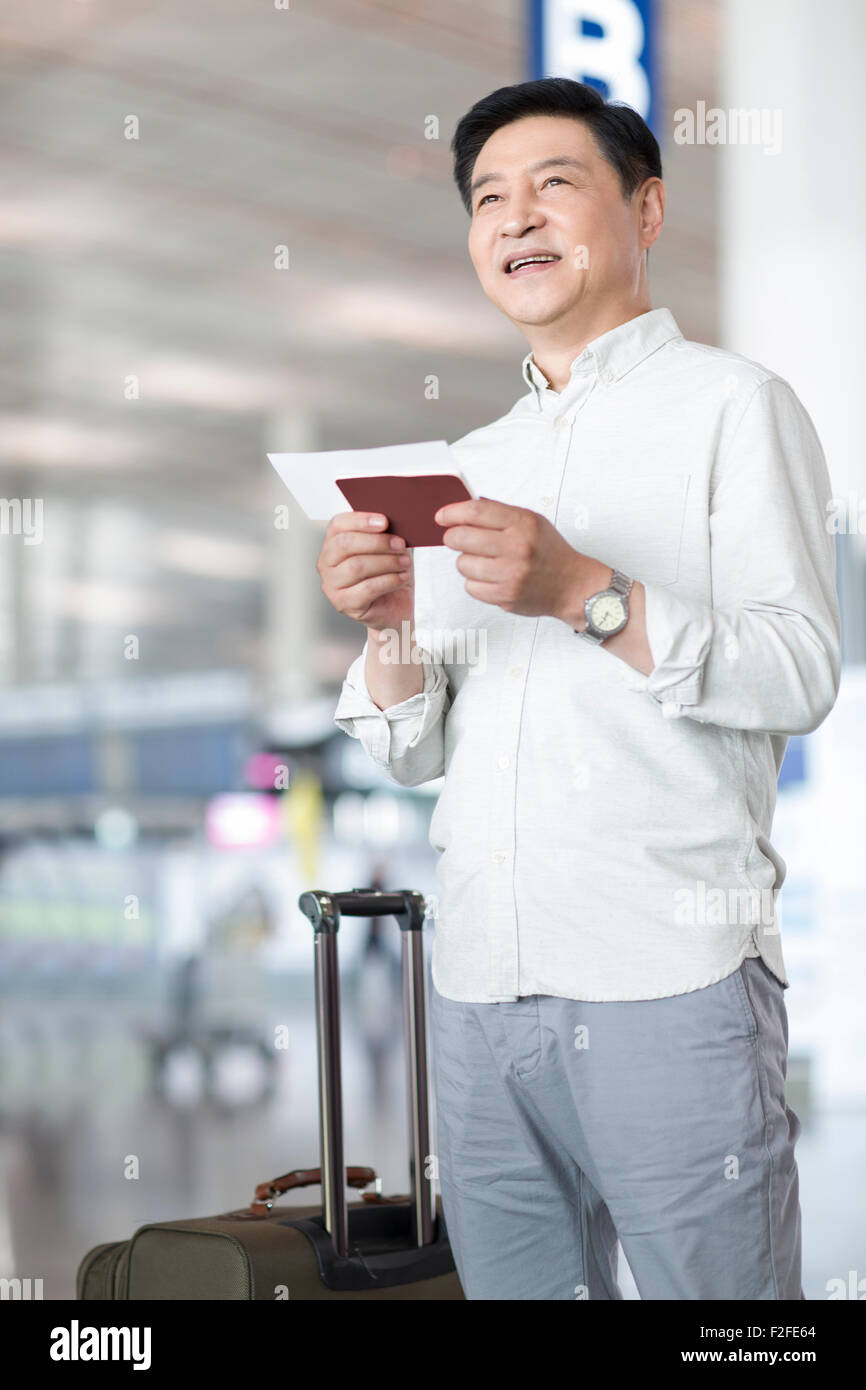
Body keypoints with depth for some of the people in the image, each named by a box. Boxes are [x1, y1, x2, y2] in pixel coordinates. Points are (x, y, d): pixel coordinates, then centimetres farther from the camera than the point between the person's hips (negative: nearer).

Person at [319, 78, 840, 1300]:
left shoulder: (728, 403, 3)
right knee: (514, 1285, 12)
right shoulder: (470, 463, 18)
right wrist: (393, 629, -7)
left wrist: (586, 594, -20)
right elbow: (412, 754, 13)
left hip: (668, 980, -5)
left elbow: (799, 678, -8)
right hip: (479, 986, 5)